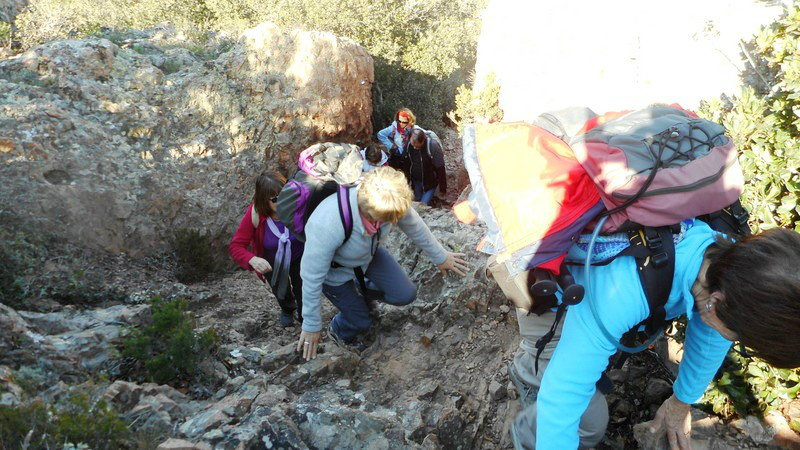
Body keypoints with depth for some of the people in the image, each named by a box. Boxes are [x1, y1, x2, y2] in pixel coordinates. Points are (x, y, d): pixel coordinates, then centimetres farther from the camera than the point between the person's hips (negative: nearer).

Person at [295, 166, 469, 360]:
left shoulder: (392, 202, -31)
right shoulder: (326, 226, -46)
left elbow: (414, 226, -8)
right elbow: (312, 277, -30)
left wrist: (440, 257, 8)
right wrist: (311, 327, -18)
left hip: (368, 254, 4)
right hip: (334, 271, -4)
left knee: (405, 294, -3)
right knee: (361, 322, 4)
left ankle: (363, 290, 29)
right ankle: (338, 331, 41)